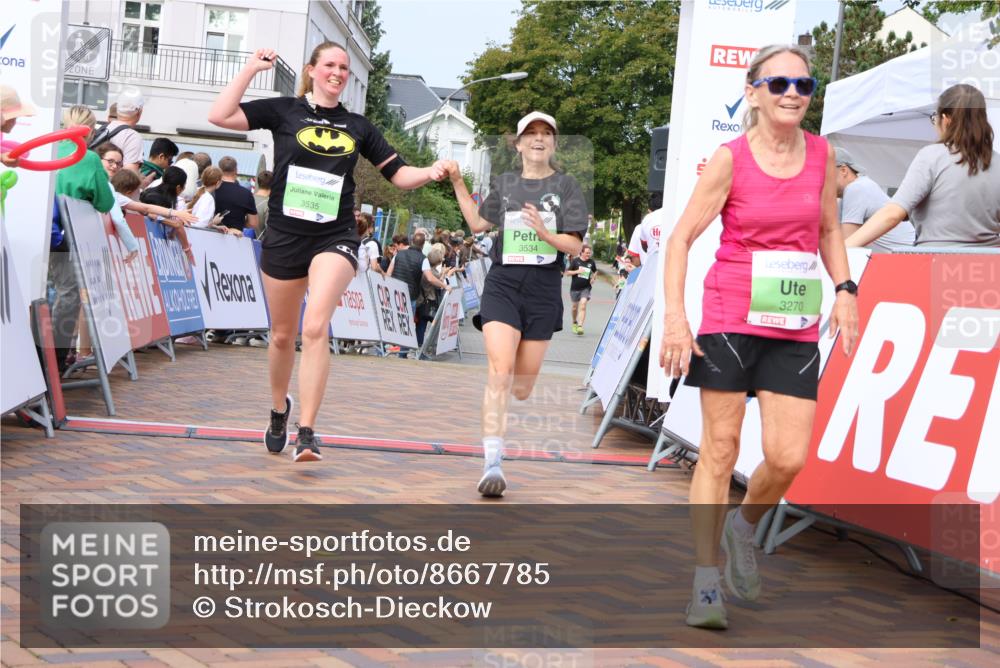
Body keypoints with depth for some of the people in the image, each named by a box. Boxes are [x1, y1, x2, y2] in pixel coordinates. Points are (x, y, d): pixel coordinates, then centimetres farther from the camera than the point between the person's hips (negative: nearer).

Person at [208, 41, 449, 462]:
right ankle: (279, 408, 41)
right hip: (284, 237, 0)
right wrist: (251, 69, -6)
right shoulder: (284, 111, 3)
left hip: (335, 238, 0)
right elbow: (219, 116, -7)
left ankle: (306, 433, -19)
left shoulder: (358, 126, 10)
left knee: (315, 328, -21)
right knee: (283, 335, 13)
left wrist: (429, 173, -7)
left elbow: (398, 174, 12)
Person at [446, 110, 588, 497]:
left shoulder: (566, 187, 2)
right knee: (500, 372, -18)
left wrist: (544, 232, -22)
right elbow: (478, 223, 23)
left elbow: (575, 246, -3)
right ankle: (492, 464, -23)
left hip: (543, 291, 0)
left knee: (523, 387, 7)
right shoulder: (504, 184, 10)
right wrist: (458, 184, 15)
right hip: (502, 285, 0)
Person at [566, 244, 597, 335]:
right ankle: (574, 322, 39)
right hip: (575, 287, 0)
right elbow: (567, 273, -4)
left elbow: (595, 271, 21)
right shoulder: (575, 261, -4)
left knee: (583, 306, -17)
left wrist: (593, 278, 2)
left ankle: (580, 326, -22)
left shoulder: (591, 262, 2)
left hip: (585, 288, 0)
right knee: (575, 306, 13)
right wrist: (577, 271, -18)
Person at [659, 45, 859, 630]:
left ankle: (744, 529, 28)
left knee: (789, 458, -4)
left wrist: (846, 290, 6)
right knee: (720, 450, 0)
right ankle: (706, 584, 10)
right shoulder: (730, 159, -6)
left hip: (795, 328, 3)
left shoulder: (822, 153, 6)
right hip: (729, 320, -3)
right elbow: (682, 237, -4)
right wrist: (675, 316, -13)